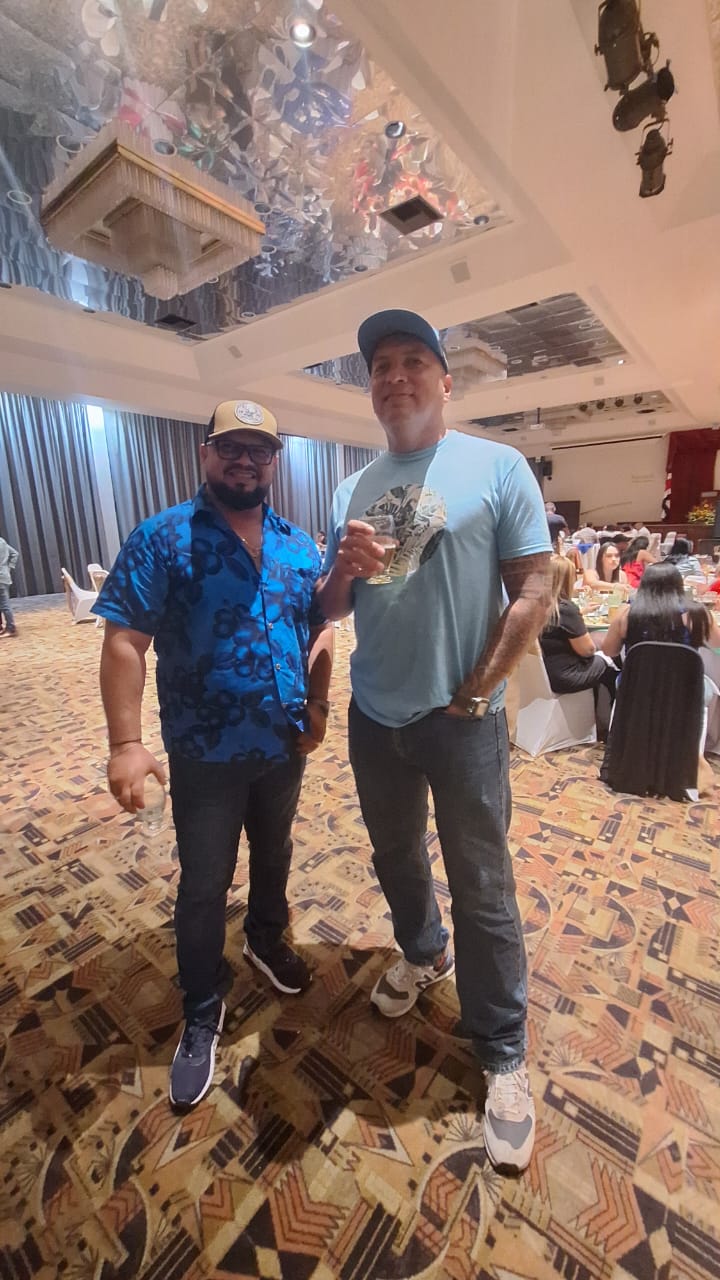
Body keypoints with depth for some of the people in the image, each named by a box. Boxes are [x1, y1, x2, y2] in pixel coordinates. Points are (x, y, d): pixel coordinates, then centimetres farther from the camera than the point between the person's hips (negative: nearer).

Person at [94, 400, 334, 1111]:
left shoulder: (299, 546, 4)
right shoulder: (162, 538, -10)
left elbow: (321, 630, 8)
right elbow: (124, 644, -13)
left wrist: (317, 706, -1)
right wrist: (125, 743, -19)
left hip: (285, 746, 5)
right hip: (206, 755, -4)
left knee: (274, 855, 25)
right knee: (203, 885, 13)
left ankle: (268, 940, 54)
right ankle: (202, 1012, 38)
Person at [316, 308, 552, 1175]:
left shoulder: (498, 467, -6)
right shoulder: (352, 491, 8)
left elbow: (533, 594, -9)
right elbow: (326, 612, 7)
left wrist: (474, 694, -10)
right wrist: (341, 570, -15)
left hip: (461, 721, -5)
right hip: (372, 719, 5)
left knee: (482, 889, 9)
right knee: (395, 858, 24)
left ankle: (503, 1053, 35)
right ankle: (424, 952, 54)